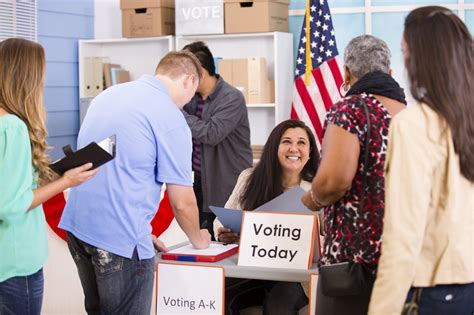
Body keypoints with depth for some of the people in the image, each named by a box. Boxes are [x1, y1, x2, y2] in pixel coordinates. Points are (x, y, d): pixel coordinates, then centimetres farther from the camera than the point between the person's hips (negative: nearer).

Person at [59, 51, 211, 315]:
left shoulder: (108, 95, 12)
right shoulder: (171, 119, -11)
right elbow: (182, 202, -8)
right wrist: (198, 239, 12)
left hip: (77, 225, 8)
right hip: (121, 237, -8)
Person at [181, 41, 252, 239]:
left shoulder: (232, 98, -14)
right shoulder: (193, 97, 6)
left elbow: (212, 134, -25)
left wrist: (177, 112, -18)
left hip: (229, 188, -6)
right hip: (201, 184, 7)